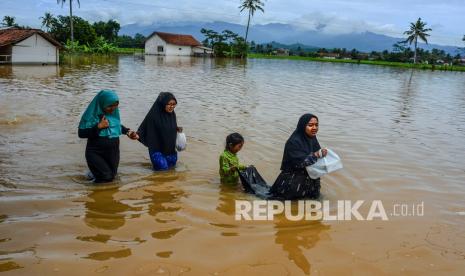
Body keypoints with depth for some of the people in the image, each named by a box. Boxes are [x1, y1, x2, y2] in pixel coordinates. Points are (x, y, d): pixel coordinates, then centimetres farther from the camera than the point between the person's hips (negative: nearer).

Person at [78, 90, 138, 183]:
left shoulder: (114, 112, -3)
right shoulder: (92, 114, -17)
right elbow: (81, 133, -19)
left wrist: (127, 131, -1)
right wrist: (99, 126, -25)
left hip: (113, 152, 5)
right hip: (95, 152, -5)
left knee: (112, 176, 15)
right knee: (106, 177, -12)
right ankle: (93, 172, 20)